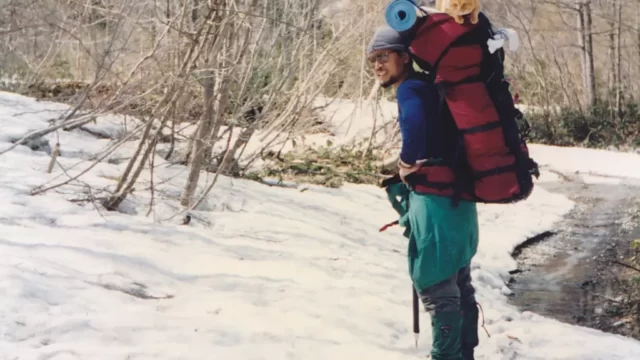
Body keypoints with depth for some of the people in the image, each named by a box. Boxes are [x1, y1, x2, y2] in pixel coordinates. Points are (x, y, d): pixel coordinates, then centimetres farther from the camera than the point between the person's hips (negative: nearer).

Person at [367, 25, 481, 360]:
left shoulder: (409, 89, -13)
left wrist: (408, 163, -19)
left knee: (436, 287, -3)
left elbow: (415, 121, -35)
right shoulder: (426, 86, 16)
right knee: (459, 284, 18)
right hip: (456, 194, 10)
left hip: (437, 199, -10)